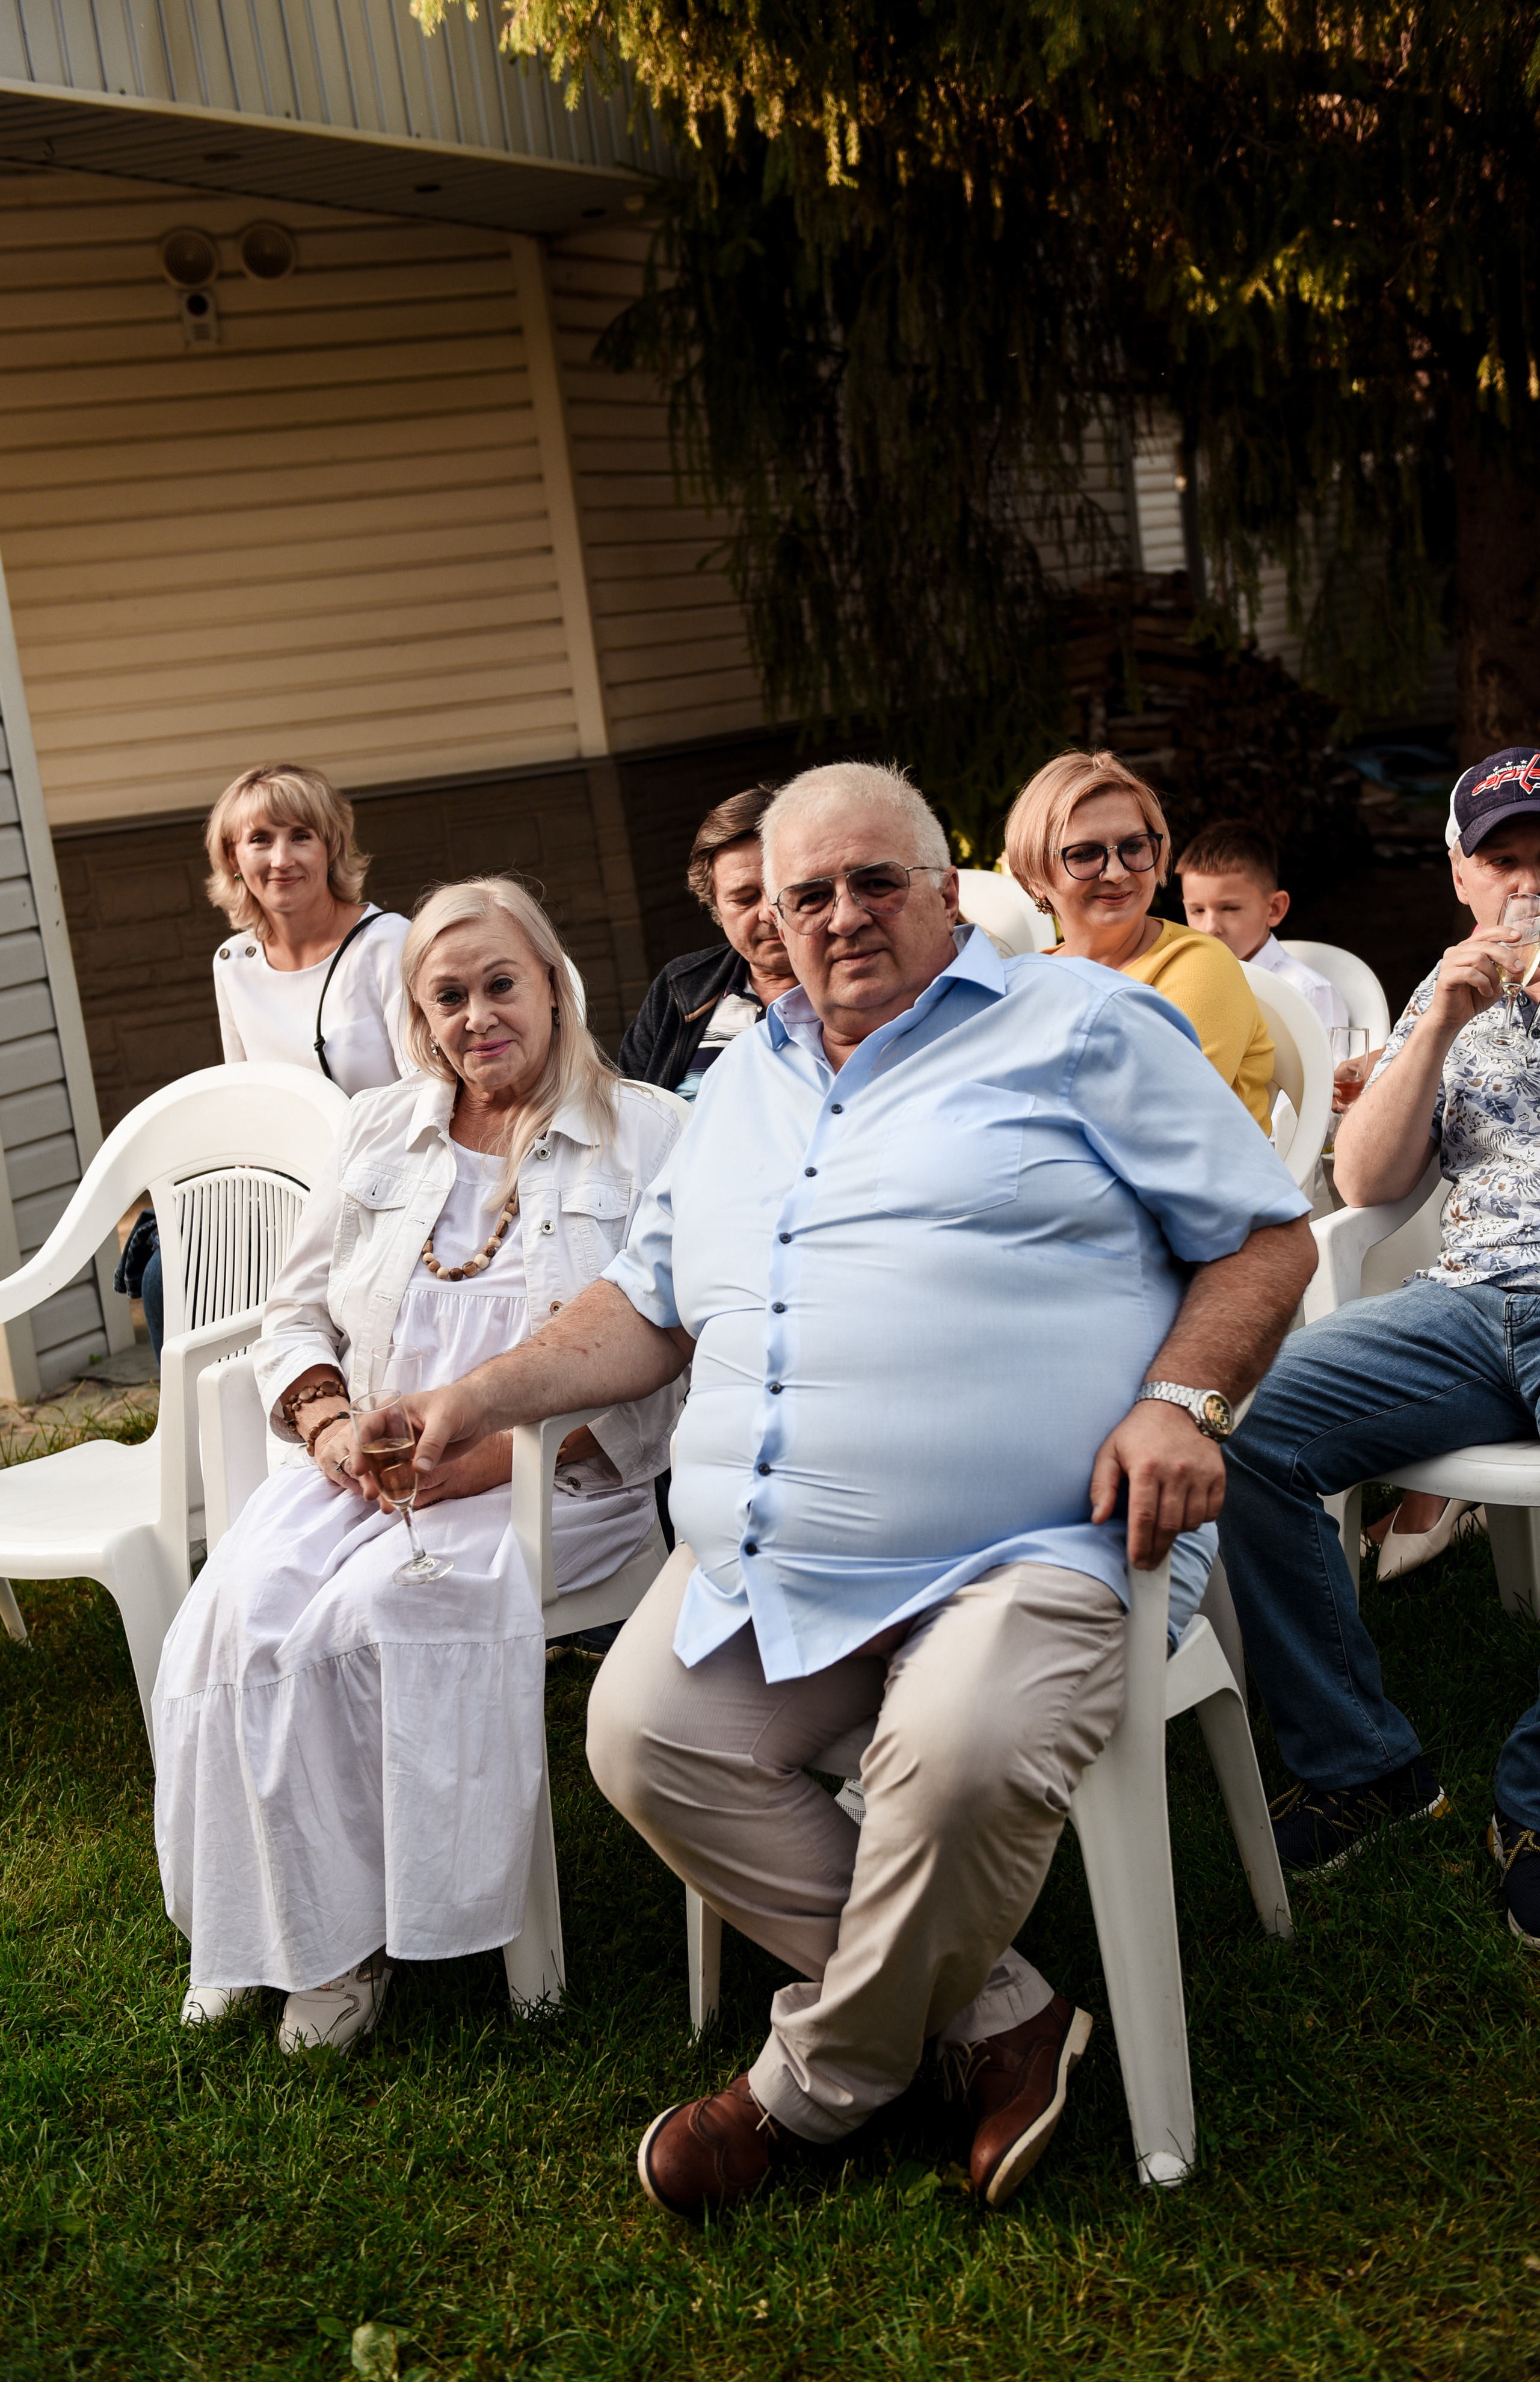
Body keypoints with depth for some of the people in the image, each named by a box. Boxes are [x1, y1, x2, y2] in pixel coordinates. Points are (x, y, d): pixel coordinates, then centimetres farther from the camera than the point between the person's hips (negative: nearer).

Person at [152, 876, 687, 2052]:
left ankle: (365, 1929, -8)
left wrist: (494, 1452, -18)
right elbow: (296, 1313, 18)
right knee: (239, 1606, -23)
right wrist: (329, 1424, -4)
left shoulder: (648, 1134, 0)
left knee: (373, 1616, -29)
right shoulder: (381, 1129, 16)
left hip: (549, 1475, -4)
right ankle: (281, 1927, -6)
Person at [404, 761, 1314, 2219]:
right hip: (766, 1560, 6)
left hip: (1019, 1555, -5)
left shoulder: (1081, 1028, 5)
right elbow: (651, 1305, 26)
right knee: (642, 1738, -15)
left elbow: (1266, 1237, 4)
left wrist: (1181, 1398, -12)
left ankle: (819, 2080, -2)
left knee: (960, 1758, -32)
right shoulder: (744, 1083, 22)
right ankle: (992, 2014, -3)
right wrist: (487, 1398, 12)